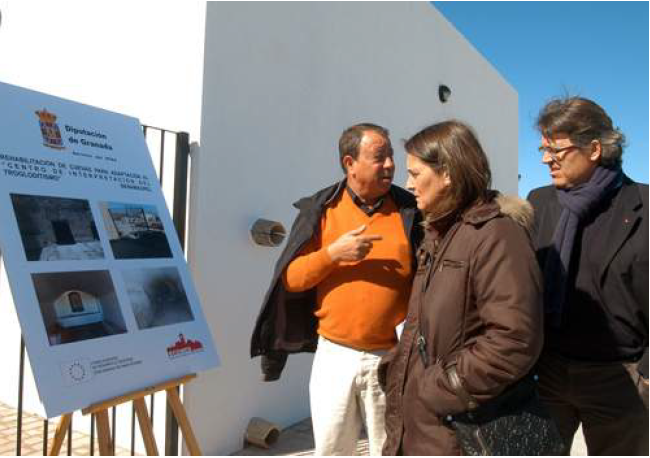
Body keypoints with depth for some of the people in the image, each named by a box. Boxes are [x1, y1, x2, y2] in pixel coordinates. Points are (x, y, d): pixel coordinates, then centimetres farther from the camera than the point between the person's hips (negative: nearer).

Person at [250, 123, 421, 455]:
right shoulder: (320, 210, 0)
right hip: (334, 354, 1)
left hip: (392, 358, -1)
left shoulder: (410, 212, -1)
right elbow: (290, 279, -1)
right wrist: (333, 253, -16)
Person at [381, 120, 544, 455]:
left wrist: (440, 392, -18)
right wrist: (397, 370, 8)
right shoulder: (439, 232, 11)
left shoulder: (496, 234, -18)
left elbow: (514, 342, -25)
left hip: (455, 428, -8)